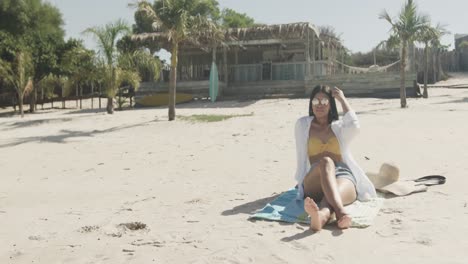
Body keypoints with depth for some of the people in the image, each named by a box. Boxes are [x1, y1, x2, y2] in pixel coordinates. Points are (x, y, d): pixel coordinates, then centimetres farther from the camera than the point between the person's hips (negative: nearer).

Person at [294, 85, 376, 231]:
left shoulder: (340, 127, 21)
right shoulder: (303, 124, 22)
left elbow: (354, 126, -4)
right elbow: (301, 156, 19)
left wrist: (342, 99, 6)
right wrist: (302, 182, 10)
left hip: (343, 176, 1)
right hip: (313, 184, -1)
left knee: (338, 190, -38)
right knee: (326, 162, -37)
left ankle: (321, 216, -76)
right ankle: (340, 213, -66)